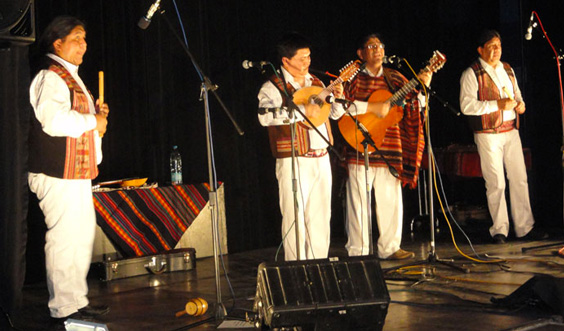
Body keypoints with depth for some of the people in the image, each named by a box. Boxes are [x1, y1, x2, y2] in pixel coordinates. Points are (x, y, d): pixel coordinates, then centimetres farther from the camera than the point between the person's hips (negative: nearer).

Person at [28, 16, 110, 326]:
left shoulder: (70, 77, 22)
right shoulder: (50, 78, -12)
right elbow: (53, 120, -26)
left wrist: (97, 113, 14)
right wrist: (93, 121, -14)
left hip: (78, 172, 11)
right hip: (59, 174, -11)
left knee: (83, 235, 16)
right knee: (65, 239, -9)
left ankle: (78, 301, 26)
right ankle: (64, 308, -3)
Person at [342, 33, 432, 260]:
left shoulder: (394, 79, 14)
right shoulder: (354, 79, 3)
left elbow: (414, 104, 8)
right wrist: (372, 107, -17)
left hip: (390, 147, 3)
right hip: (360, 147, -3)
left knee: (391, 199, 4)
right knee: (359, 200, 0)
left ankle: (389, 248, 16)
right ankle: (358, 251, 9)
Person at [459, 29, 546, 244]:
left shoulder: (507, 69, 16)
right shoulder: (472, 74, -5)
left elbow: (517, 93, 28)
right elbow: (466, 105, -15)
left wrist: (519, 103, 4)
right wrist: (497, 104, -19)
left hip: (511, 131, 6)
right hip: (488, 135, -6)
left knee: (520, 179, 4)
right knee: (496, 183, -3)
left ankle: (524, 227, 11)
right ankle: (499, 229, 7)